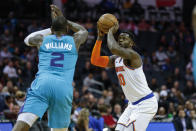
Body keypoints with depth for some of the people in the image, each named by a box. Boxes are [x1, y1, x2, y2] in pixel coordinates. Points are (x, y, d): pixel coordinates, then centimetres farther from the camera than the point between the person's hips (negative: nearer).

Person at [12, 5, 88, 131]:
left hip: (42, 83, -1)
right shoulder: (74, 41, 19)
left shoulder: (42, 39, 19)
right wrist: (63, 19, 50)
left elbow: (27, 40, 44)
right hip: (64, 88, 1)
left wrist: (50, 30, 49)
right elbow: (84, 31, 45)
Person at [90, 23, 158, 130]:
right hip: (133, 104, 10)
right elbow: (95, 60, 1)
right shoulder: (115, 59, 10)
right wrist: (100, 38, -4)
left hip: (145, 103, -10)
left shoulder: (133, 55, -18)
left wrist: (110, 32, -18)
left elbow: (113, 48, -36)